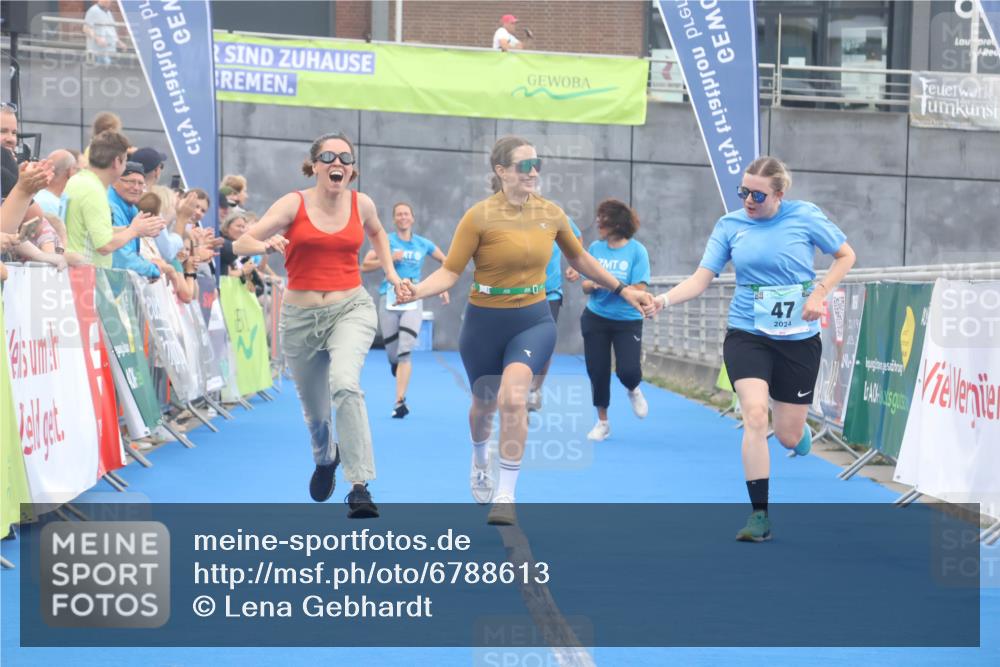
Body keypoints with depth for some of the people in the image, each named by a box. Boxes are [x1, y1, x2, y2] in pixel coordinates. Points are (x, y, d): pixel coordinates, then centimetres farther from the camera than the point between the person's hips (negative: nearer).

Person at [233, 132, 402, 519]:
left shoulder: (361, 204, 1)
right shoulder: (294, 204, -7)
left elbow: (376, 232, 26)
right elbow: (240, 244, -13)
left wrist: (389, 271, 15)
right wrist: (266, 245, -33)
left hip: (351, 309, -1)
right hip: (301, 317, 1)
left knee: (345, 384, -30)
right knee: (314, 410, 14)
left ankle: (360, 487, -27)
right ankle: (325, 458, 51)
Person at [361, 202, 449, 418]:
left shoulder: (423, 244, 7)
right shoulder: (386, 241, 2)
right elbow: (365, 265, -5)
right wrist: (390, 259, -15)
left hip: (413, 302, 0)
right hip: (389, 300, 0)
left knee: (405, 352, -16)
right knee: (392, 354, 5)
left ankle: (400, 401, -18)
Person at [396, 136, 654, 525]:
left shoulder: (551, 214, -1)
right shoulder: (479, 216, -13)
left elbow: (579, 258, 16)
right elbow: (450, 272, -14)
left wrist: (622, 290, 15)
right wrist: (417, 291, -33)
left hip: (534, 321, 1)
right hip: (486, 323, -1)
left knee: (513, 397, -24)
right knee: (485, 403, 18)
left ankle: (506, 496, -12)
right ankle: (480, 458, 56)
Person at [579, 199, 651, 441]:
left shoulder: (636, 251, -11)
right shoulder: (595, 248, 0)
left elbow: (639, 291, -15)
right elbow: (585, 286, 4)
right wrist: (591, 284, -19)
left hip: (627, 321, -3)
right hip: (595, 319, 3)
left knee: (628, 370, -15)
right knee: (597, 371, 4)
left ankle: (633, 390, 23)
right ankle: (602, 423, 23)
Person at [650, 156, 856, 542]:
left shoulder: (805, 216, -5)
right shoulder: (729, 225, -1)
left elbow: (846, 256, 6)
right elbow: (701, 279, -4)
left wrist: (819, 293, -9)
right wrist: (664, 300, -22)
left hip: (798, 339, 0)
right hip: (746, 335, 0)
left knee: (788, 436, 5)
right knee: (755, 415, -20)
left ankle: (799, 430, 47)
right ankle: (760, 517, -11)